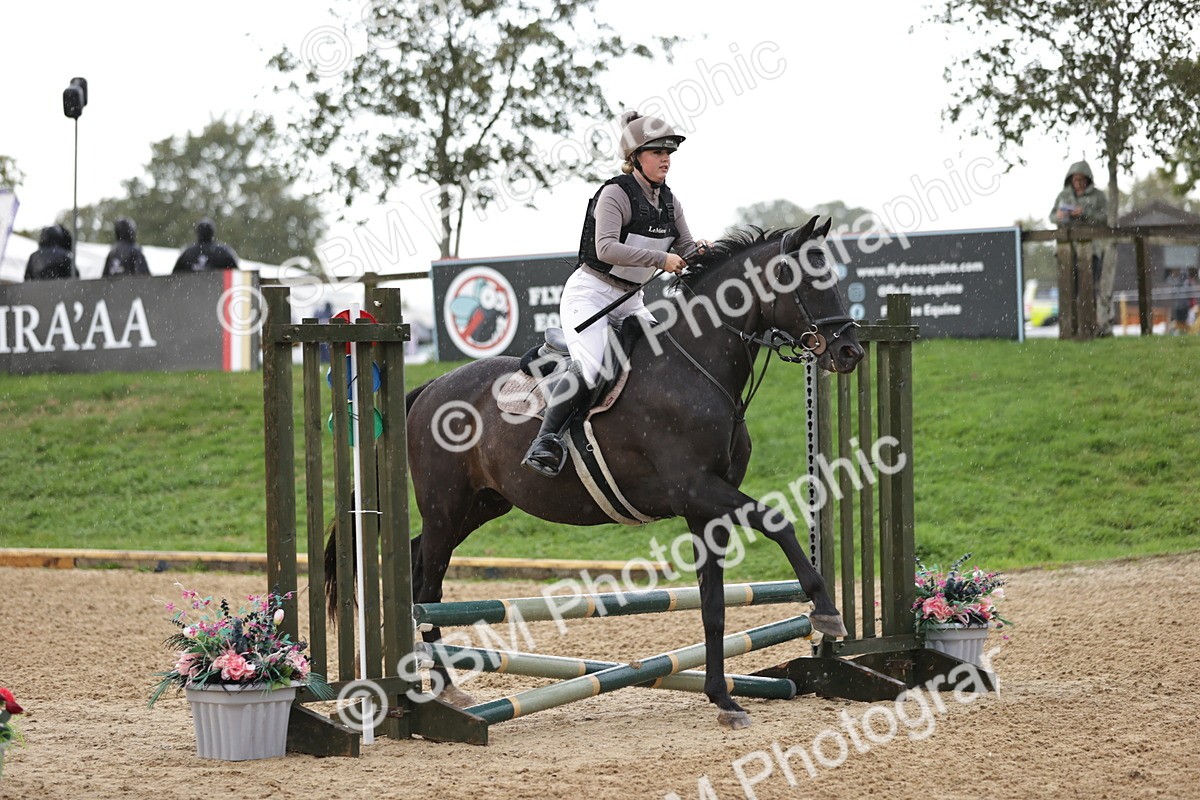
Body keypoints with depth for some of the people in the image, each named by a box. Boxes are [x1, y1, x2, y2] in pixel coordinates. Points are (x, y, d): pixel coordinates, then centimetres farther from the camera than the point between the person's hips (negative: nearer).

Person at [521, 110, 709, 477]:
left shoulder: (669, 202, 7)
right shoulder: (616, 193, -15)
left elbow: (686, 248, 11)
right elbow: (606, 248, -27)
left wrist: (700, 251, -13)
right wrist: (661, 259, -31)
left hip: (629, 301, 8)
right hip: (590, 292, -8)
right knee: (589, 368, -28)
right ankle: (545, 441, -24)